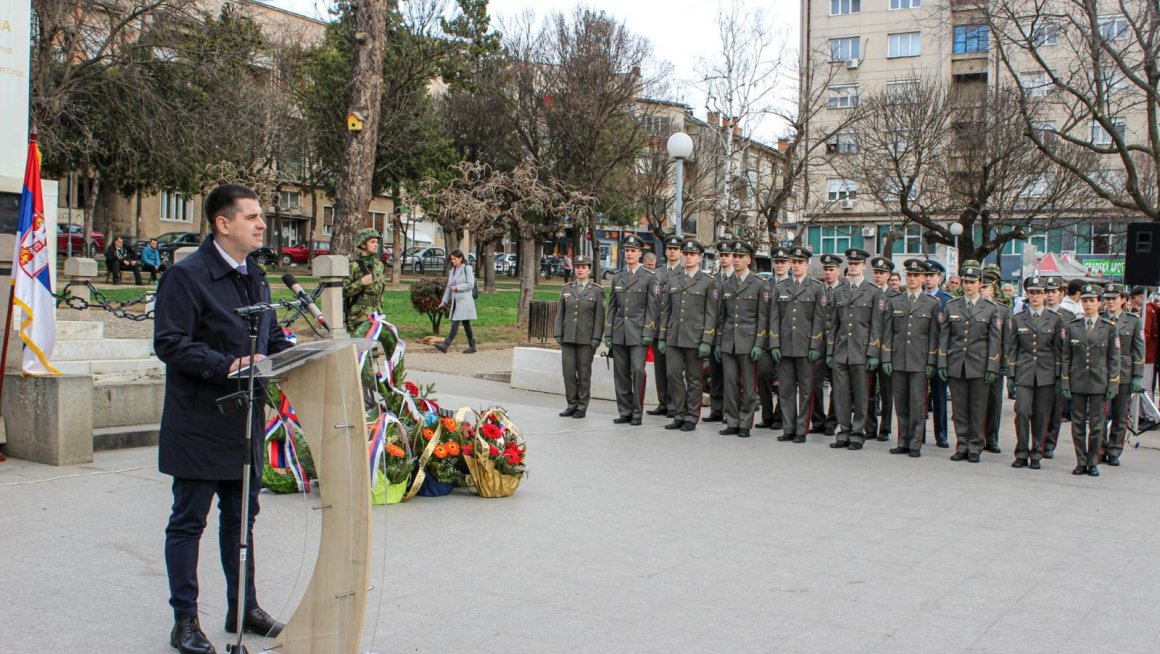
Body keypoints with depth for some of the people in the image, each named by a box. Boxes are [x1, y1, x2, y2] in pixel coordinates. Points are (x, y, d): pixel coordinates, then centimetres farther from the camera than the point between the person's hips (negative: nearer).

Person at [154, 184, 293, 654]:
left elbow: (272, 337, 19)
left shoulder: (255, 276, 12)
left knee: (241, 517, 16)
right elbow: (169, 342, -19)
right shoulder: (186, 275, -13)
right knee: (188, 522, 4)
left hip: (245, 420, 8)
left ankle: (244, 609, 29)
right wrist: (227, 366, -27)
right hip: (199, 424, -7)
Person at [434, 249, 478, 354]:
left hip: (464, 300, -7)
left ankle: (446, 345, -18)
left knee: (455, 323, -12)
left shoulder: (467, 268, -5)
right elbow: (449, 287, 19)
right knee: (466, 324, 9)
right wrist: (444, 301, 14)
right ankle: (472, 346, 13)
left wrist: (457, 287, -11)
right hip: (455, 301, 7)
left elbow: (470, 285, -11)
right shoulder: (452, 271, 16)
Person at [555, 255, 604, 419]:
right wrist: (558, 334, 3)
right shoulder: (566, 289, 9)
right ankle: (572, 404, 12)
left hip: (586, 338, -3)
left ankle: (582, 407, 10)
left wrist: (596, 338, -9)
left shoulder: (597, 290, 0)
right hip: (568, 337, 3)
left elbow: (600, 317, -3)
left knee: (584, 372, 1)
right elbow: (560, 313, 10)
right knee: (568, 371, 1)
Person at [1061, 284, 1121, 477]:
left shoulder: (1109, 328, 1)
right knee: (1078, 424, 4)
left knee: (1096, 425, 2)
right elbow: (1066, 357, 6)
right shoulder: (1071, 327, 5)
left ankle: (1093, 462, 14)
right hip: (1077, 383, 1)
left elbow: (1114, 359, 3)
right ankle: (1081, 462, 13)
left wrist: (1112, 385, -3)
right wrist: (1065, 383, 1)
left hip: (1099, 383, -1)